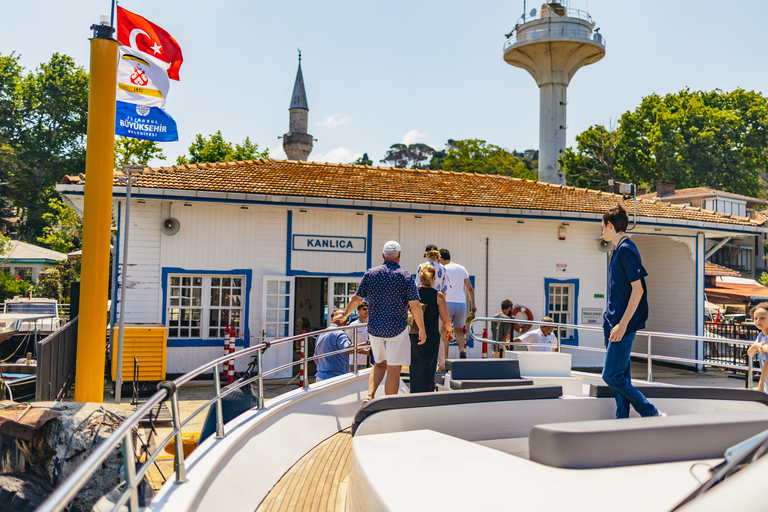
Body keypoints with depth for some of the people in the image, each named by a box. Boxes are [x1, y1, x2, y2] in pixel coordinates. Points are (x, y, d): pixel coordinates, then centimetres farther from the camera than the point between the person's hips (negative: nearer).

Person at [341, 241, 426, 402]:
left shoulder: (370, 273, 1)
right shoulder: (406, 276, -7)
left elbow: (356, 299, 4)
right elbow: (415, 306, -10)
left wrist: (345, 315, 22)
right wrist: (422, 330, 0)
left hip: (374, 328, 4)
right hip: (397, 329, -4)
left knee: (380, 363, 23)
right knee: (393, 370, 3)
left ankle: (369, 396, 4)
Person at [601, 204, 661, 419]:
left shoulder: (627, 250, -14)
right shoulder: (618, 250, 16)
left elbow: (638, 289, -19)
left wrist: (623, 324, -22)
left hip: (623, 325, -10)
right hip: (614, 323, 10)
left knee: (611, 376, -9)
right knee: (621, 377, 10)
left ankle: (652, 414, 1)